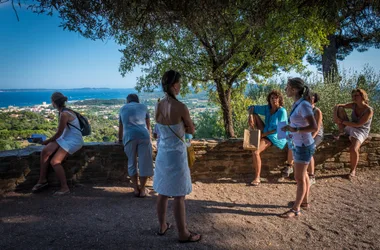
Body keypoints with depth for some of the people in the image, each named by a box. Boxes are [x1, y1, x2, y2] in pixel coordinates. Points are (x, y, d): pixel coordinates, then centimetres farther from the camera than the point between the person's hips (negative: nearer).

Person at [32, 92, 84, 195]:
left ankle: (65, 188, -5)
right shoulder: (64, 111, 6)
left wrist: (47, 141, 1)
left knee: (54, 161, -16)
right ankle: (42, 180, 5)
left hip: (74, 141, -9)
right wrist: (50, 140, 10)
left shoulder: (64, 114, -22)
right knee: (45, 151, -6)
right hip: (65, 138, 9)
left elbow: (59, 133, -15)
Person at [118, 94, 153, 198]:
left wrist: (120, 139, 50)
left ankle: (136, 189, 17)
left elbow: (121, 127, 34)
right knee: (144, 163, 7)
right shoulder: (143, 107, 23)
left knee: (132, 163, 13)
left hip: (129, 137, 1)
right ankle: (142, 190, 13)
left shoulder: (123, 108, 27)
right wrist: (149, 137, 43)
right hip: (143, 135, -1)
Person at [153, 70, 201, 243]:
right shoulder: (181, 107, -20)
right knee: (179, 196, 5)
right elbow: (192, 130, -5)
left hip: (162, 153, 7)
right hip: (176, 154, -7)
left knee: (163, 193, 19)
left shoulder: (158, 106, 1)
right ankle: (183, 234, 20)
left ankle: (162, 226, 35)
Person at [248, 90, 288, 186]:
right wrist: (250, 116, -14)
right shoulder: (267, 108, 2)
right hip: (265, 132, 7)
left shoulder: (282, 111, -16)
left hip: (275, 136, -7)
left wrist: (264, 134, -21)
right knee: (254, 115, -2)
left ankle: (257, 178, -15)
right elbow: (252, 108, 8)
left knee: (255, 152, -26)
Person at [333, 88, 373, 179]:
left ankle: (353, 170, -6)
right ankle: (341, 132, -6)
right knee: (340, 109, -11)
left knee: (353, 149, -33)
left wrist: (342, 121, -25)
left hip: (361, 131, -6)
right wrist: (335, 116, -24)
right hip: (350, 127, 6)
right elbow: (338, 106, -5)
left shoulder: (369, 110, -21)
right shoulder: (354, 105, -4)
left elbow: (358, 124, -25)